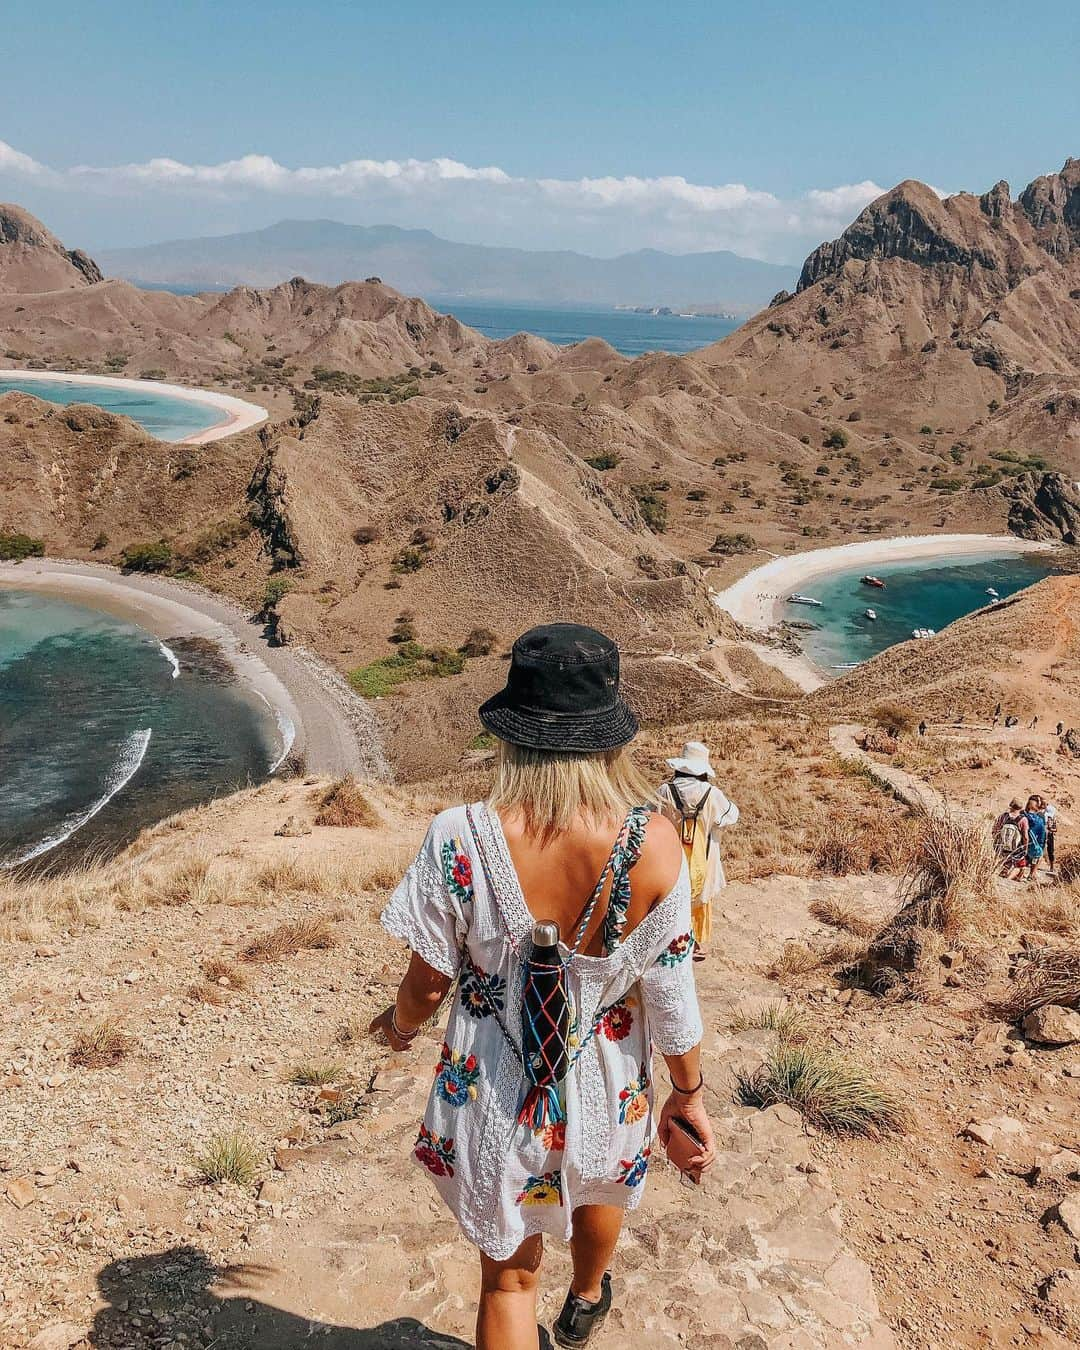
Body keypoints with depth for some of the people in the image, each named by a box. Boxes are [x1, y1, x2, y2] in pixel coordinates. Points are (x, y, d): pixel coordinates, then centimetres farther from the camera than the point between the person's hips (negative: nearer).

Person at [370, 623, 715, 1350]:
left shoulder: (461, 840, -27)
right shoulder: (653, 843, -26)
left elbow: (430, 981, -14)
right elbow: (670, 992, -14)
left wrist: (401, 1024, 10)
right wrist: (690, 1093, 3)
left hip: (495, 1091, -2)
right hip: (605, 1085, 3)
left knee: (510, 1272, 22)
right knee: (601, 1181, 37)